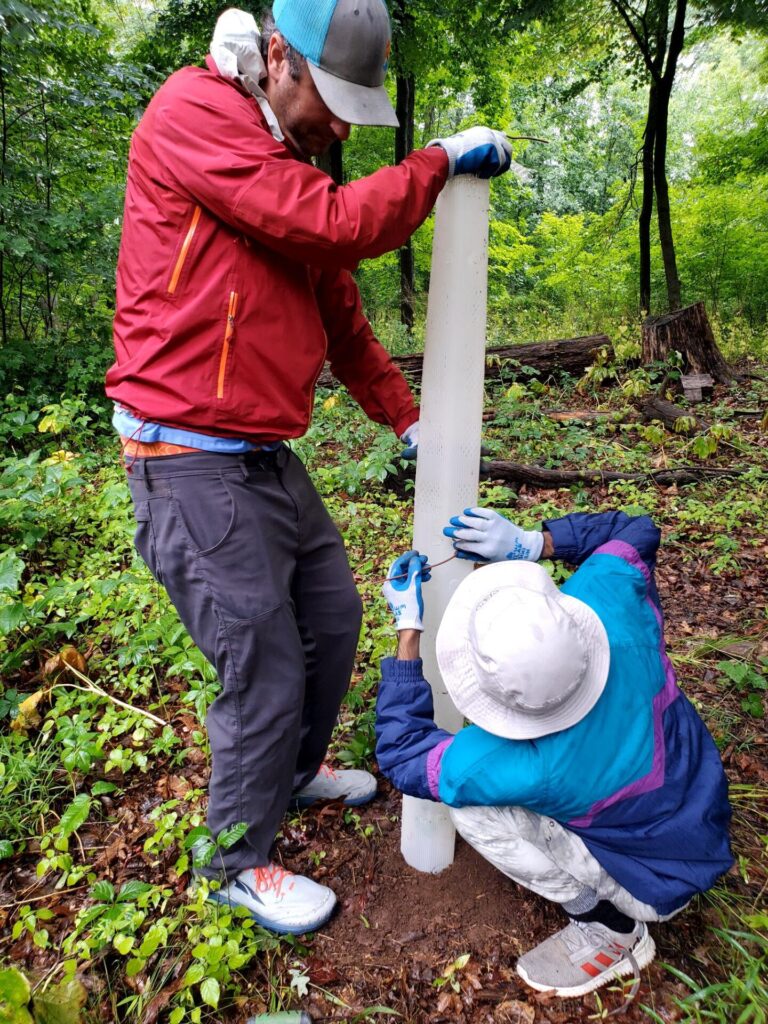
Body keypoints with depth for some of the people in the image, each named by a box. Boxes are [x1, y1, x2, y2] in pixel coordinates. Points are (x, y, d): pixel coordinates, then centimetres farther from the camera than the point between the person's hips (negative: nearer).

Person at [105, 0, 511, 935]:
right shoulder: (190, 114, -8)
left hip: (268, 459, 9)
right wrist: (442, 160, -6)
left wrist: (407, 420, 15)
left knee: (333, 617, 18)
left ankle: (297, 772, 45)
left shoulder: (299, 172, 17)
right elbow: (334, 223, -20)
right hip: (192, 465, -9)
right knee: (266, 673, -1)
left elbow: (343, 320, 19)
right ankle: (240, 864, 27)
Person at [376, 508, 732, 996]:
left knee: (472, 806, -17)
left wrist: (408, 628, -21)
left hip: (659, 882, -5)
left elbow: (401, 754, -21)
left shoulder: (518, 768, -38)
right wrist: (531, 544, -18)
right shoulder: (612, 606, -31)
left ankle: (608, 928, 2)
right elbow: (636, 532, -8)